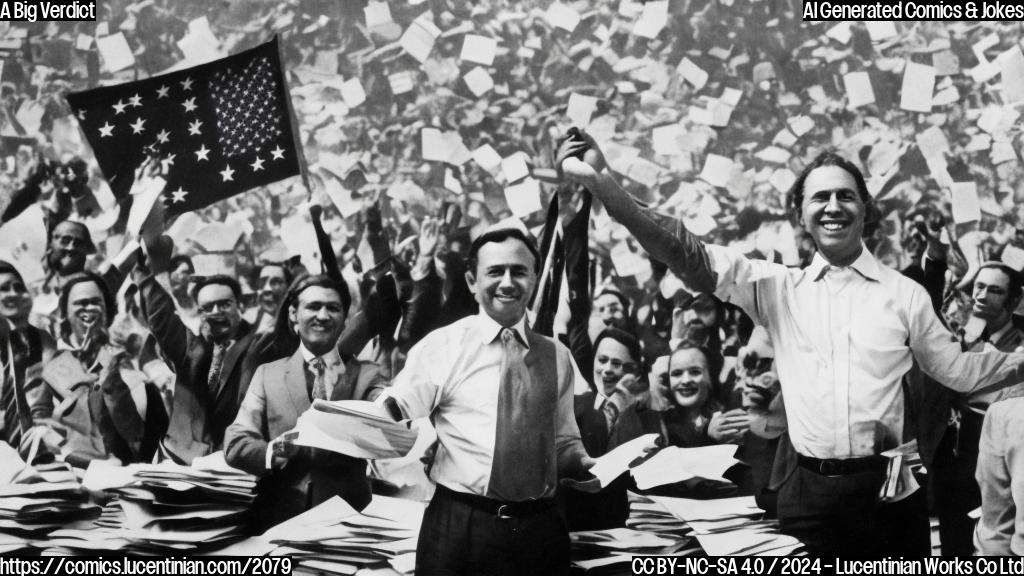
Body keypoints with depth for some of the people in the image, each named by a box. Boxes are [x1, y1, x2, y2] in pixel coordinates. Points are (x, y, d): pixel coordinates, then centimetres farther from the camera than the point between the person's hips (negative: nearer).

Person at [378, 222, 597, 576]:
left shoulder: (556, 357, 11)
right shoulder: (442, 346, 0)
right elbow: (393, 415, -7)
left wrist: (584, 465, -1)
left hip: (541, 529, 3)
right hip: (459, 527, -3)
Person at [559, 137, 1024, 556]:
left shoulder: (904, 294, 6)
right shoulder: (778, 288, 5)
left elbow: (956, 368, 16)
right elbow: (693, 260, -6)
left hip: (886, 486, 0)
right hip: (807, 489, 0)